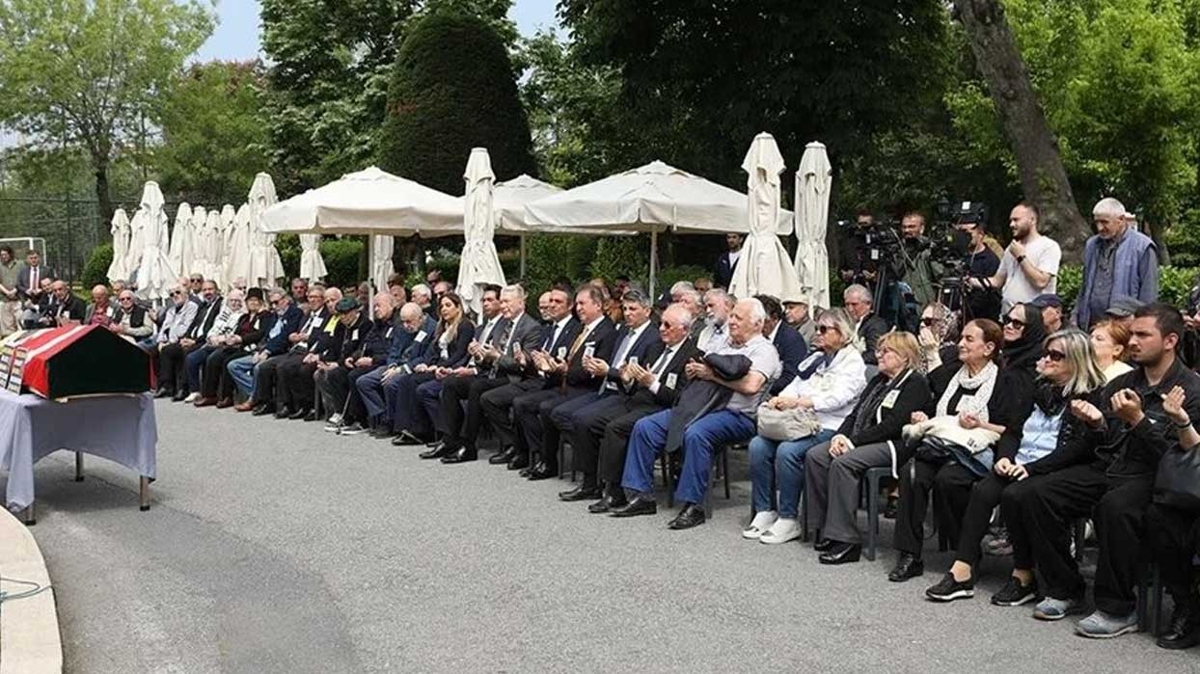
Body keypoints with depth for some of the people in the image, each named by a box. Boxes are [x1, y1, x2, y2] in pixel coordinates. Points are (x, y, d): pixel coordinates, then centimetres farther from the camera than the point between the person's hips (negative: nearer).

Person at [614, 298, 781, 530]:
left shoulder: (764, 350, -1)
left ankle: (692, 505, -28)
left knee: (696, 433, -38)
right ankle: (642, 495, -4)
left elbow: (751, 385, -18)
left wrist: (713, 375, -11)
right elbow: (703, 375, 27)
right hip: (699, 406, 8)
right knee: (645, 427, -6)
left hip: (736, 415, -8)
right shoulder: (726, 345, 24)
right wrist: (694, 370, 3)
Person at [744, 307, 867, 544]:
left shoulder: (853, 361, -1)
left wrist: (799, 401, -26)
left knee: (787, 450, -32)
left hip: (829, 427, -7)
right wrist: (779, 400, -5)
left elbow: (838, 396, -16)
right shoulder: (815, 358, 24)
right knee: (758, 445, -17)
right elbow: (795, 386, 18)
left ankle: (789, 520, -21)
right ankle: (765, 511, -10)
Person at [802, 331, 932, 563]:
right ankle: (824, 528, -10)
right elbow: (855, 413, 18)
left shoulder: (916, 383, -4)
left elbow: (892, 425, -16)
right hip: (861, 440, 9)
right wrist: (840, 436, -3)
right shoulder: (879, 380, 25)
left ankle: (845, 540, -29)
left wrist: (854, 440, -18)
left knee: (843, 462, -31)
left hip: (893, 444, -9)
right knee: (815, 456, -13)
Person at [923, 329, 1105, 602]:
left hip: (1051, 472, -6)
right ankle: (962, 571, -25)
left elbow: (1078, 446, -13)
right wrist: (1005, 457, 1)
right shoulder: (1041, 388, 20)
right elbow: (1015, 428, 21)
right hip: (1018, 465, 6)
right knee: (982, 491, -21)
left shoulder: (1088, 397, -3)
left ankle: (1023, 577, -19)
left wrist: (1032, 467, -18)